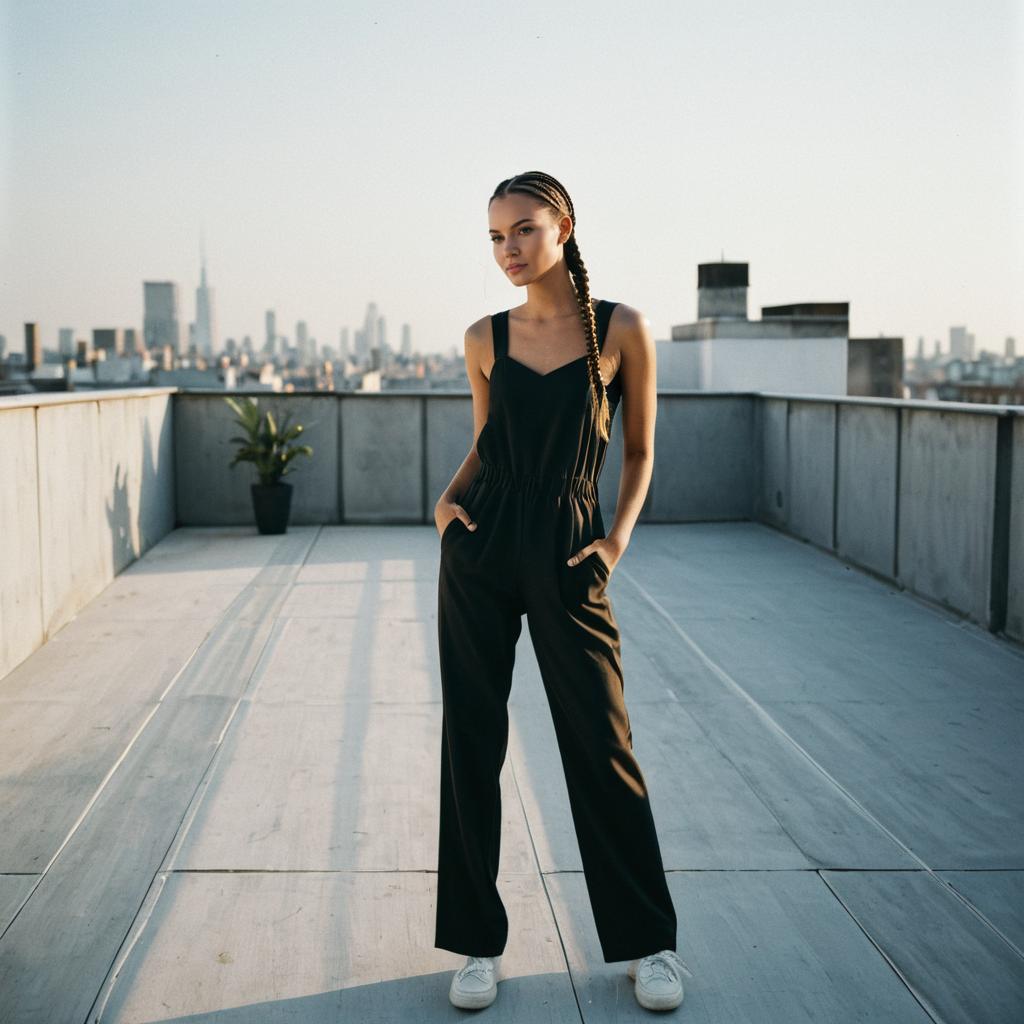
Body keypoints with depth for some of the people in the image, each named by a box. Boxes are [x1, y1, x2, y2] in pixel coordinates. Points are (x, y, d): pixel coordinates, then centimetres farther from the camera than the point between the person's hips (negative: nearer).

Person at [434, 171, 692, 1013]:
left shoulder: (622, 331, -2)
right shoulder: (486, 337, 5)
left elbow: (639, 451, 6)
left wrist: (619, 537, -6)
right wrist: (449, 497, 1)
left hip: (566, 556, -2)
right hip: (481, 551, 3)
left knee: (601, 744, 3)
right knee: (471, 740, 6)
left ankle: (647, 940, 22)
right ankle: (478, 941, 21)